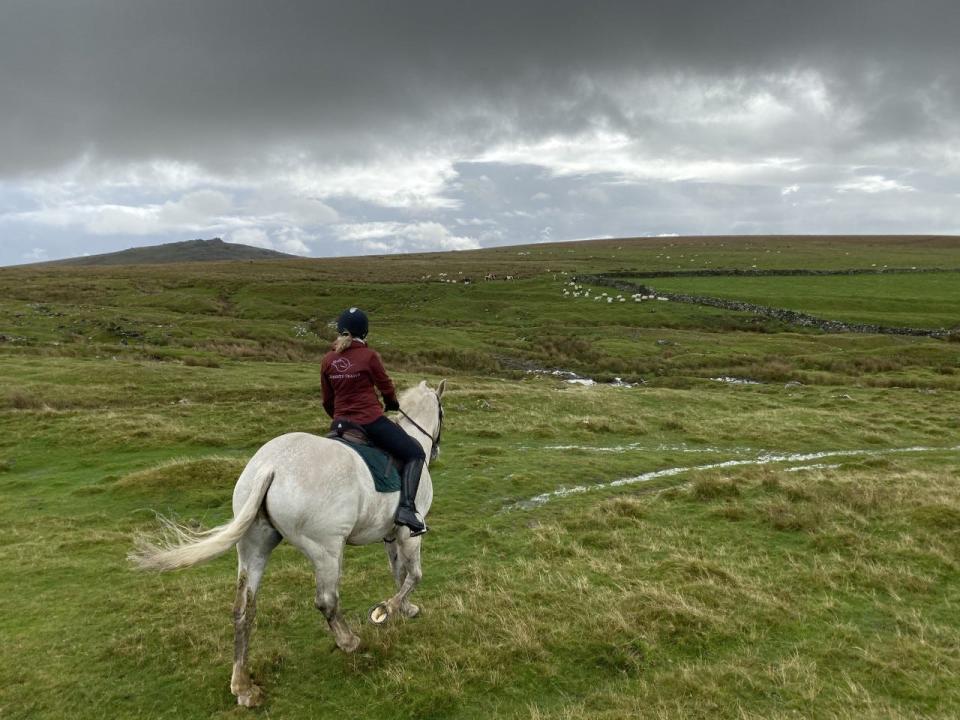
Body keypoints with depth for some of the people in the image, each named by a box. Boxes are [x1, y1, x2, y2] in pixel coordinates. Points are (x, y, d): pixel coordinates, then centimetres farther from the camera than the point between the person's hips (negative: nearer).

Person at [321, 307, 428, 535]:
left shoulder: (328, 360, 5)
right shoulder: (369, 355, -10)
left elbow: (327, 401, 11)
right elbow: (386, 388, 0)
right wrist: (393, 406, 22)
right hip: (371, 422, -6)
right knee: (415, 454, 3)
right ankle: (406, 508, -14)